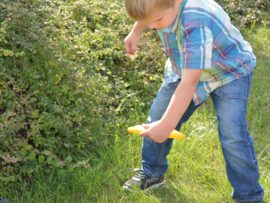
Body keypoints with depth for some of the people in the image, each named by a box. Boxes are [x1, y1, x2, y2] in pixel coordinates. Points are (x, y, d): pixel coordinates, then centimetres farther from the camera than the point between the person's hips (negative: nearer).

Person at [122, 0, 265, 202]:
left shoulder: (196, 25, -44)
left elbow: (190, 81, -43)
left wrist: (166, 125, -41)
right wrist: (136, 32, 21)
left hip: (229, 73, -7)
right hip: (185, 69, 7)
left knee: (233, 137, -18)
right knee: (157, 118, 7)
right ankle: (152, 174, 29)